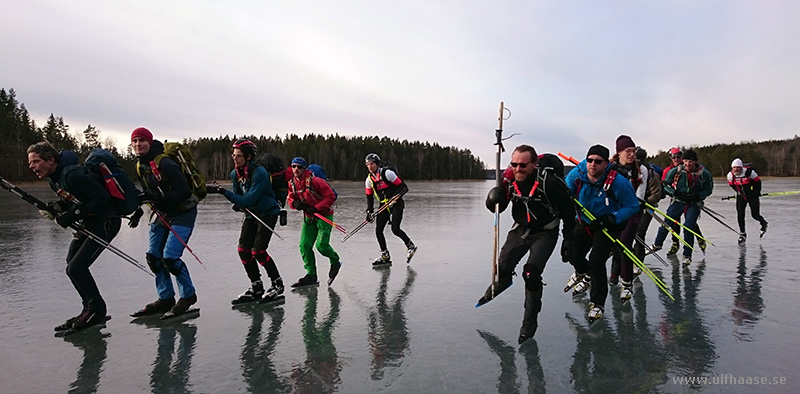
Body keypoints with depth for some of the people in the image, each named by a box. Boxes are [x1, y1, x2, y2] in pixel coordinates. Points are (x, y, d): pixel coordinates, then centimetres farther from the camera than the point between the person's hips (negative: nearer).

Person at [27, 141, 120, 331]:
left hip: (105, 222, -11)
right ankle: (91, 309, 27)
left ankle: (96, 310, 5)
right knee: (72, 264, 16)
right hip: (88, 224, 11)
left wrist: (73, 215, -24)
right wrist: (56, 208, -2)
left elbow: (102, 197, -27)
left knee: (76, 268, -13)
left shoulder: (73, 174, -23)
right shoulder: (54, 178, 7)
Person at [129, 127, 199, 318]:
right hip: (163, 214, 9)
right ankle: (165, 299, 21)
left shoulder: (165, 164, -22)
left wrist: (156, 198, -29)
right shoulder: (140, 166, 5)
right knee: (153, 256, 7)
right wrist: (139, 203, -1)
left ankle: (188, 296, 6)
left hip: (183, 213, -9)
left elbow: (184, 192, -25)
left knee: (170, 257, -15)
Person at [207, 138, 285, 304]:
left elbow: (249, 199, -30)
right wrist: (238, 204, -7)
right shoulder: (235, 174, 0)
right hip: (251, 214, 7)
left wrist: (224, 192, -34)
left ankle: (277, 284, 6)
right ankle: (256, 288, 9)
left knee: (258, 251, -15)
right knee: (243, 250, -4)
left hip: (268, 214, -7)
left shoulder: (259, 173, -24)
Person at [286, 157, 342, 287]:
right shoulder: (292, 183, 0)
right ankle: (311, 275, 9)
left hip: (324, 214, -7)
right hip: (309, 217, 7)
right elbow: (290, 198, 14)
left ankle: (335, 262, 15)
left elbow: (331, 196, -20)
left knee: (321, 245, -15)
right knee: (304, 245, -2)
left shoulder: (315, 181, -21)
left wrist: (316, 208, -23)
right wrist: (295, 203, -10)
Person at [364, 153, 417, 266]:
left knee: (395, 229, -17)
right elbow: (369, 196, 12)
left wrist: (395, 197, -24)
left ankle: (411, 246, 9)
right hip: (383, 205, 6)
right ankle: (385, 257, 10)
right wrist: (369, 211, 3)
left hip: (396, 204, -6)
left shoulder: (387, 173, -15)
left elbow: (403, 187, -13)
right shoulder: (369, 179, 4)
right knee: (378, 230, -2)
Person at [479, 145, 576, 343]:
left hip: (545, 233, -5)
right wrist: (494, 198, -24)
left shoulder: (549, 182, -26)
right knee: (502, 267, 8)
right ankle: (495, 290, 46)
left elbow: (568, 211, -14)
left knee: (531, 273, -19)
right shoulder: (509, 181, -12)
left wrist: (568, 240, -10)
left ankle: (530, 322, 0)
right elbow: (497, 208, 0)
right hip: (520, 229, 5)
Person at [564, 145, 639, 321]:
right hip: (584, 222, 5)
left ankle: (597, 303, 4)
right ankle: (584, 273, 45)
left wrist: (611, 219, -28)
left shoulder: (618, 182, -26)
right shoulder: (576, 175, -16)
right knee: (572, 255, 5)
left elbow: (632, 207, -16)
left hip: (608, 226, -4)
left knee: (596, 261, -17)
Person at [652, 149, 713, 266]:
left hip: (694, 203, -1)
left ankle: (687, 256, 1)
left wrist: (697, 196, -17)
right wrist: (675, 193, -16)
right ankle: (657, 244, 28)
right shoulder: (676, 171, -13)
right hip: (679, 200, 2)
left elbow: (708, 189, -1)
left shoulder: (704, 173, -14)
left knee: (689, 226, -13)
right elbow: (665, 184, 0)